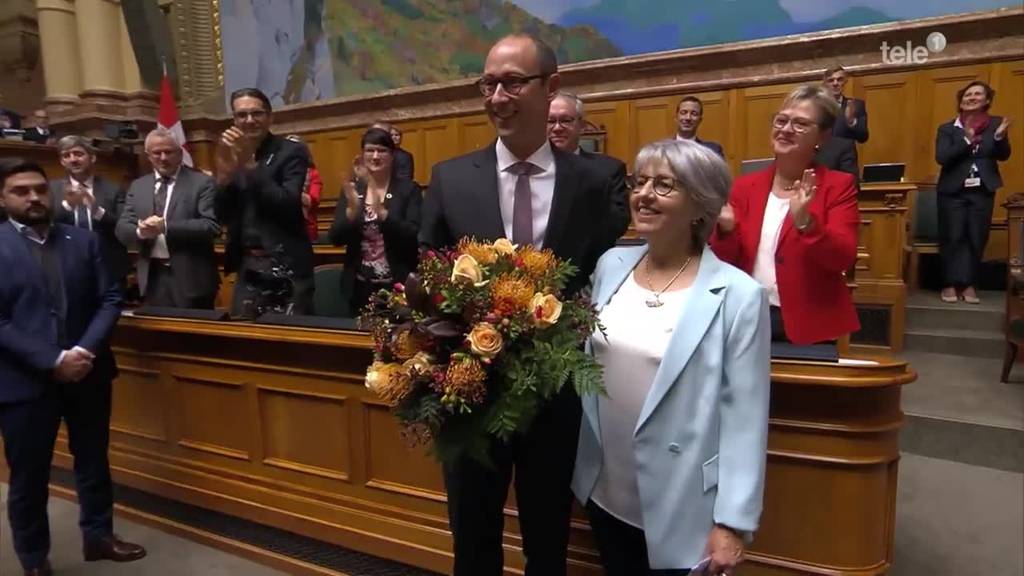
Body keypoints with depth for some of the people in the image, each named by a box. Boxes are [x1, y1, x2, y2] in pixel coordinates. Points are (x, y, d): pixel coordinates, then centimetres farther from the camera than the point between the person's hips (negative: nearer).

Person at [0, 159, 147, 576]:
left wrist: (86, 350, -13)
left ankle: (98, 536, 36)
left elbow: (109, 300, 2)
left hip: (88, 373, 3)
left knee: (93, 462, 17)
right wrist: (52, 361, -18)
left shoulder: (83, 241, 6)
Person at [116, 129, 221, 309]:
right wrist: (140, 232, -15)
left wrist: (166, 227, -20)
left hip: (191, 279, -4)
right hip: (152, 278, 4)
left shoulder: (202, 183, -3)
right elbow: (122, 228, 8)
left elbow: (212, 226, -14)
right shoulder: (137, 186, 13)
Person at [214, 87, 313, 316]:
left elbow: (288, 205, -18)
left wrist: (250, 165, -20)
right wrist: (224, 173, -11)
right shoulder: (233, 156, 11)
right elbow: (223, 216, 5)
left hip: (287, 267, -5)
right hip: (247, 268, 5)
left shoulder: (292, 152, -4)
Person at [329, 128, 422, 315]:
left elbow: (415, 236, -12)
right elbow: (335, 238, 0)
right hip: (360, 287, 3)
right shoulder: (351, 189, 6)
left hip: (398, 285, -3)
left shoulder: (408, 189, -2)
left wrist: (382, 213, -25)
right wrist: (352, 211, -18)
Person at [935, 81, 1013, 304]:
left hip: (982, 191, 1)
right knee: (952, 238, 0)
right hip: (953, 191, -1)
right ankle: (950, 284, 6)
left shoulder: (995, 124, 5)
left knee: (977, 239, 3)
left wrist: (1000, 136, -20)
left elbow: (1003, 155, 0)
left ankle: (969, 284, 10)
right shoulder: (947, 129, 1)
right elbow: (941, 157, -10)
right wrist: (967, 141, -22)